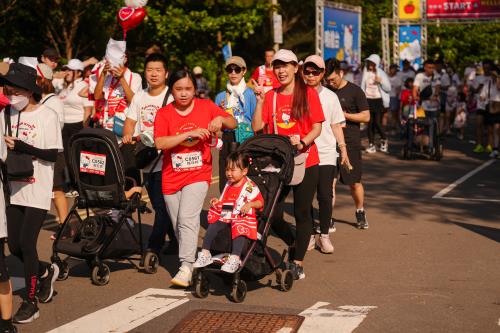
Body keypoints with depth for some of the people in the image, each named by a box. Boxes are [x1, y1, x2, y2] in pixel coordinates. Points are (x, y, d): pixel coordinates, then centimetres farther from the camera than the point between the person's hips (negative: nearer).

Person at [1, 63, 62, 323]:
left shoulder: (47, 116, -10)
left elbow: (53, 155, -12)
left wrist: (22, 147, -22)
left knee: (26, 243, -8)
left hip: (38, 190, -5)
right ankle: (46, 272, 37)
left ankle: (31, 301, 5)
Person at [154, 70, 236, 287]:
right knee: (178, 226, 10)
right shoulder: (163, 114, -2)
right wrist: (188, 134, -24)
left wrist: (221, 119, -15)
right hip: (171, 177, 3)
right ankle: (188, 259, 29)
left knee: (187, 218, -20)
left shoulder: (206, 107, 2)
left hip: (198, 174, -2)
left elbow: (233, 124, 7)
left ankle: (186, 268, -21)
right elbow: (160, 143, -16)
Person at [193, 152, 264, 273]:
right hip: (226, 216, 6)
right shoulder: (228, 185, 15)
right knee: (212, 226, -13)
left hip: (243, 217, -6)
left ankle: (234, 258, -43)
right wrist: (217, 202, 8)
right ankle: (205, 254, -8)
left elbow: (260, 202, -3)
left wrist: (250, 204, -22)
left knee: (240, 230, -34)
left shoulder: (250, 187, -5)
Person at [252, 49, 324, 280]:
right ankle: (293, 244, 29)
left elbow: (317, 127, -4)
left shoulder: (308, 94, 0)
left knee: (302, 212, 2)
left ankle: (298, 261, 13)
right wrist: (259, 99, -8)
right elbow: (257, 127, -1)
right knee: (272, 213, 1)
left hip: (305, 161, -2)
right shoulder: (270, 96, 7)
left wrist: (302, 142, -21)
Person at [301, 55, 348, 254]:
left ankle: (324, 235, 9)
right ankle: (309, 235, 14)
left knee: (325, 196, -3)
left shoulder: (330, 96, 8)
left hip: (326, 154, 0)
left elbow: (336, 125, 12)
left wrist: (343, 149, 8)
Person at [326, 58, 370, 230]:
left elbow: (366, 116, -4)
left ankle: (360, 213, 28)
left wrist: (344, 115, -13)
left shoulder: (355, 91, -2)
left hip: (350, 142, -3)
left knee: (354, 182, 6)